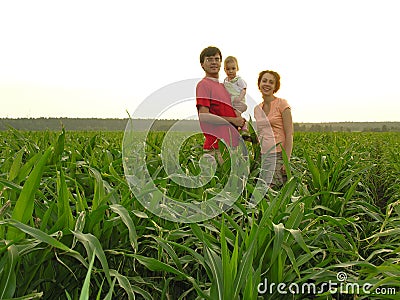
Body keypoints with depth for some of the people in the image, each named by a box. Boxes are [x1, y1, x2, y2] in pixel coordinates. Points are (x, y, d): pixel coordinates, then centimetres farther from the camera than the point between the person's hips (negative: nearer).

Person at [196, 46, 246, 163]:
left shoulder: (223, 86, 21)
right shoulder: (203, 84, -6)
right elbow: (204, 116, -17)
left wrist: (241, 121, 7)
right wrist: (232, 120, -12)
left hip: (231, 144, 9)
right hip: (216, 146, -8)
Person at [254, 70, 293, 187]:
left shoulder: (282, 104, -4)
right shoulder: (257, 109, 13)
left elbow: (289, 135, -9)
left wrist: (287, 160, -15)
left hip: (278, 155, -5)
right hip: (263, 156, 6)